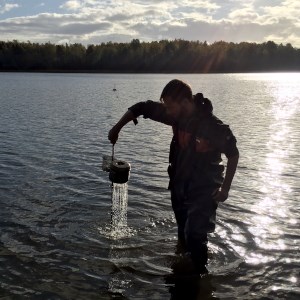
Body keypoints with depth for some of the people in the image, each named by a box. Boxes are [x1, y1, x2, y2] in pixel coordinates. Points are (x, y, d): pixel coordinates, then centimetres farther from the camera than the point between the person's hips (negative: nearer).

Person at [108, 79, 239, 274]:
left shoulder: (213, 126, -25)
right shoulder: (176, 115, -9)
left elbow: (233, 154, -13)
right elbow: (142, 108, 3)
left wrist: (225, 189, -14)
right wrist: (117, 128, 2)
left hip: (204, 190, -6)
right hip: (180, 186, 6)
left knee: (194, 236, -17)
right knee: (184, 235, 17)